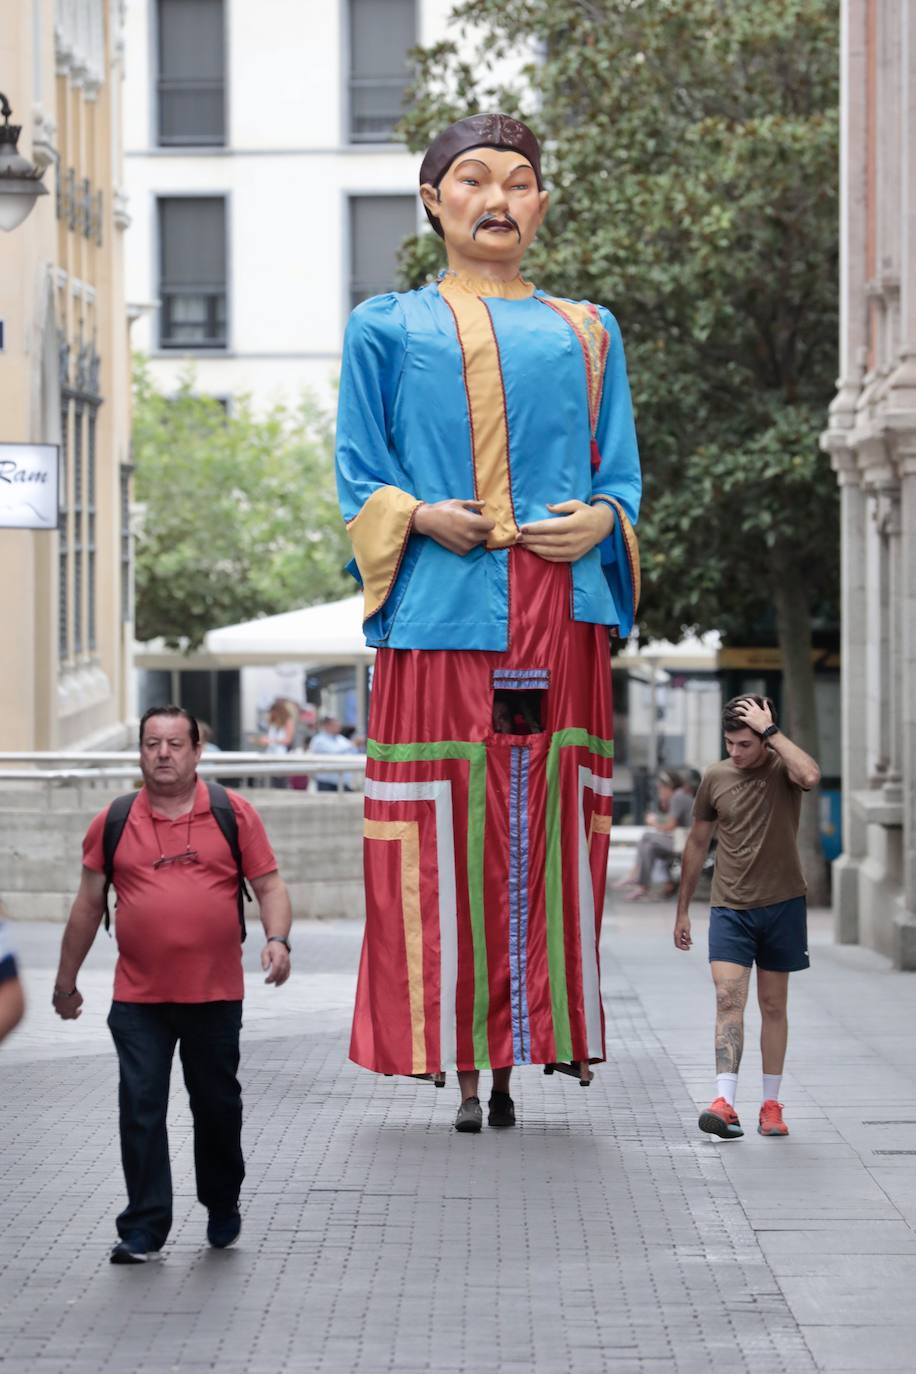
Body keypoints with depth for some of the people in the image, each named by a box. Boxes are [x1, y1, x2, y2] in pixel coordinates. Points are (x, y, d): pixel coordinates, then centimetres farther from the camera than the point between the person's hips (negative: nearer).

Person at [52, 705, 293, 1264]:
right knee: (141, 1109, -5)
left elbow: (270, 885, 2)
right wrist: (67, 980, 16)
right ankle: (144, 1227, 1)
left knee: (217, 1105, 12)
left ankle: (223, 1207, 32)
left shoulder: (234, 813, 2)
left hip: (216, 993, 0)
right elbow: (89, 904, 12)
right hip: (138, 998, 0)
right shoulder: (113, 822, 4)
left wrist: (278, 939, -16)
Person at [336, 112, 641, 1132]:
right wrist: (422, 516, -10)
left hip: (559, 616, 2)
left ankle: (535, 1036, 0)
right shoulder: (388, 330, 14)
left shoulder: (588, 335, 20)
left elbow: (622, 475, 16)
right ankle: (463, 1059, -4)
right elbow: (360, 478, 9)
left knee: (547, 826, -3)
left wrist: (601, 519, -6)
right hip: (442, 615, -2)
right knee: (447, 831, -7)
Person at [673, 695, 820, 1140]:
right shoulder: (716, 777, 3)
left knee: (773, 1006, 7)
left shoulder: (782, 767, -4)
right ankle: (724, 1102, -23)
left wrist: (770, 729, -23)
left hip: (782, 904, -1)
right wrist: (682, 909, 15)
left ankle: (771, 1104, 15)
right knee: (728, 1000, -13)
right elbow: (697, 843, 13)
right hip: (731, 907, 1)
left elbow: (810, 776, -31)